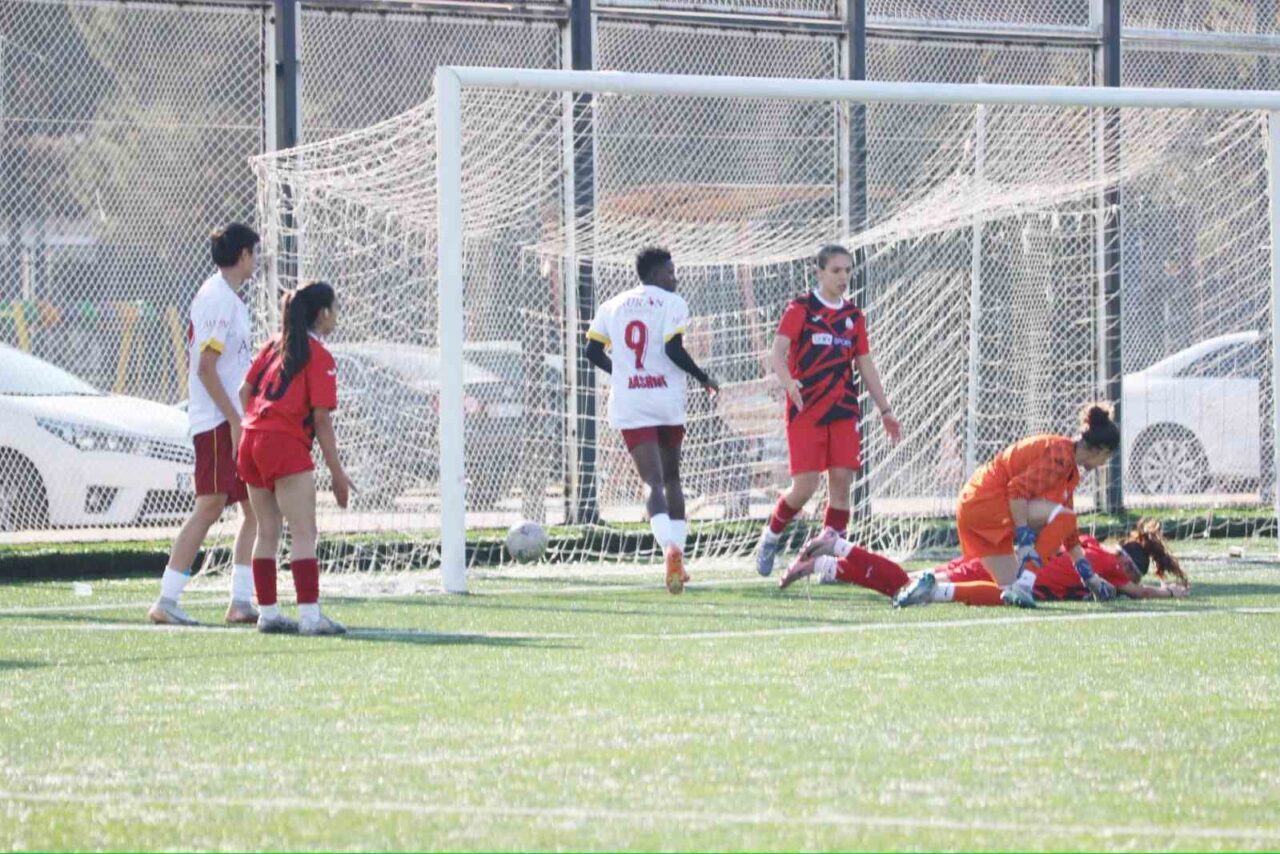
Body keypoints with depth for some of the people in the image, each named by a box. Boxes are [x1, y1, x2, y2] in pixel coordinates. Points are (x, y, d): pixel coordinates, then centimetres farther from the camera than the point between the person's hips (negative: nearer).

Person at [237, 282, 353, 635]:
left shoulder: (275, 345, 16)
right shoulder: (320, 357, -4)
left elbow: (244, 391, 15)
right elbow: (321, 418, -8)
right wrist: (337, 472, -6)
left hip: (251, 440, 8)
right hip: (286, 446, -8)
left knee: (267, 533, 12)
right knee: (304, 533, -9)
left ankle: (268, 613, 13)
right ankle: (310, 615, -17)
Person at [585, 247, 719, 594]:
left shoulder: (612, 306, 11)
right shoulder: (672, 304, -3)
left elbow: (593, 351, 10)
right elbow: (673, 349, -14)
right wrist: (703, 378, 0)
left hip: (629, 405, 1)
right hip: (667, 401, -1)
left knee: (653, 481, -9)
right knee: (671, 478, 18)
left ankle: (670, 547, -32)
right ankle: (677, 546, 14)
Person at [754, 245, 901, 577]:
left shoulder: (854, 316, 14)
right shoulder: (801, 309, -1)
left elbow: (866, 366, 18)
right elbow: (778, 351, -11)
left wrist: (885, 411, 16)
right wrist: (788, 382, -31)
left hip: (844, 412, 4)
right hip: (805, 412, -4)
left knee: (841, 480, -6)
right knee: (804, 487, -9)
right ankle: (771, 536, 17)